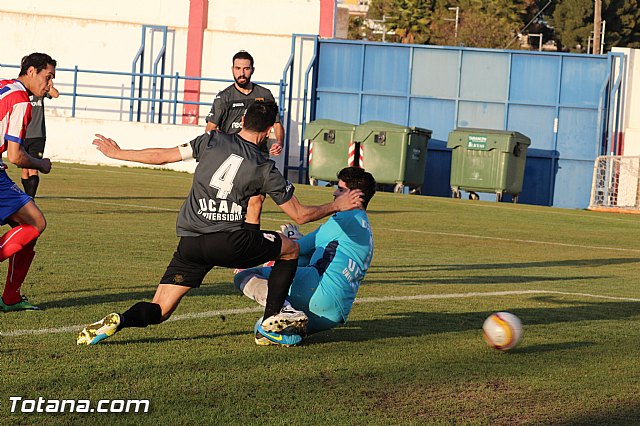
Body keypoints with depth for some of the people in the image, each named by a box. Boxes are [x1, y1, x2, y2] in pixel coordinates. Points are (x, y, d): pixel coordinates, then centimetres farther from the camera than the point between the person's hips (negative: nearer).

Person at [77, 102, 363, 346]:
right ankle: (273, 318, 13)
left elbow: (161, 156, 13)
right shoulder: (265, 169, 7)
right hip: (229, 242, -3)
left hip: (189, 244, 3)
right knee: (291, 249, 19)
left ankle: (118, 321, -21)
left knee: (159, 310, 10)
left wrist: (116, 153, 26)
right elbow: (300, 215, 12)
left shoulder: (212, 141, 10)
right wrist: (337, 206, 29)